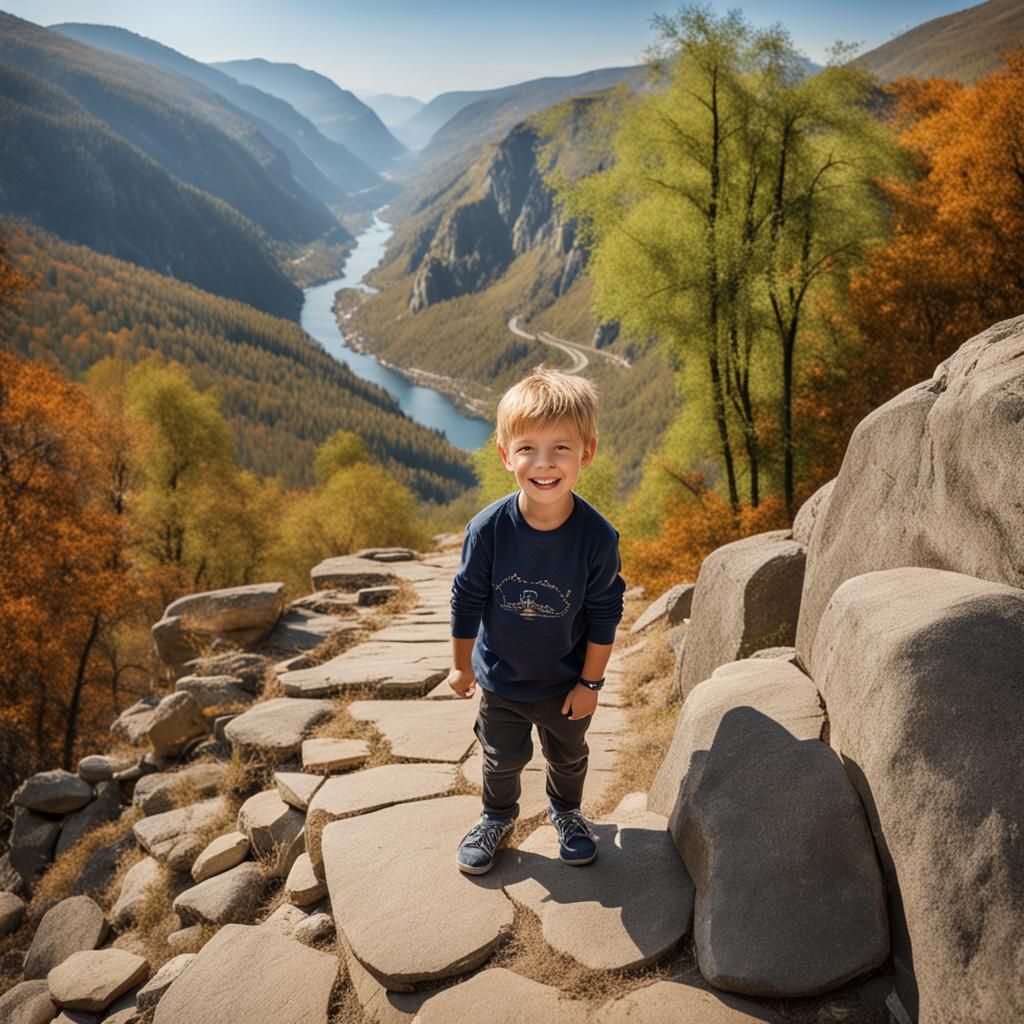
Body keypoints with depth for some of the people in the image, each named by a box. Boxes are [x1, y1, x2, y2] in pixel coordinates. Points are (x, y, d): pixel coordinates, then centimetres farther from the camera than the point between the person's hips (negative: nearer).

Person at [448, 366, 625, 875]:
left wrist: (590, 682, -6)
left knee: (568, 756, 25)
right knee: (502, 759, 21)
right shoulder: (488, 528, -25)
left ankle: (566, 811, 55)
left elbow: (604, 615, -12)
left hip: (567, 682, 0)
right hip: (501, 679, 0)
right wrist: (461, 665, 0)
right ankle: (497, 817, 51)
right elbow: (467, 600, -10)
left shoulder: (597, 536, -25)